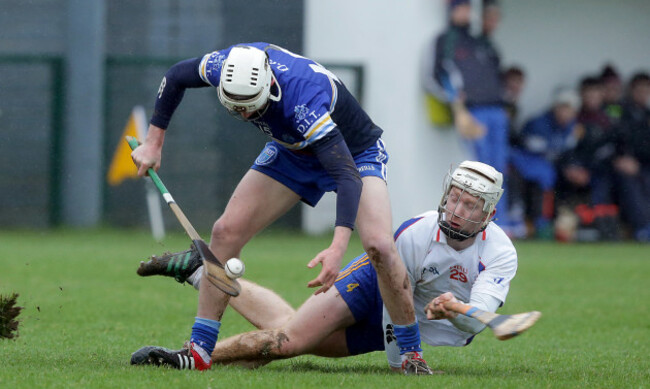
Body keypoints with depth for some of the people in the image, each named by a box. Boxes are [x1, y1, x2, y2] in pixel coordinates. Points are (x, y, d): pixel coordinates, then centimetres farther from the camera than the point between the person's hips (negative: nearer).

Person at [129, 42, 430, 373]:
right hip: (293, 152, 6)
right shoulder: (228, 66, -27)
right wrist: (153, 142, -2)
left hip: (353, 152, -6)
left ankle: (411, 353, -10)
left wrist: (338, 247, -60)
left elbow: (347, 175, -48)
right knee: (226, 231, -8)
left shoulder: (304, 100, -43)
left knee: (379, 245, -27)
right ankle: (198, 351, 0)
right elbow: (175, 78, -2)